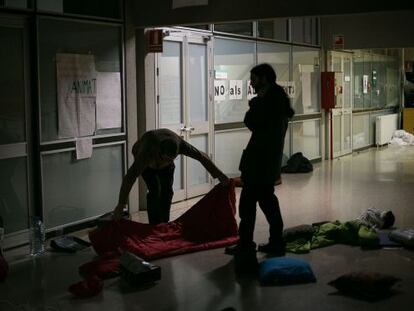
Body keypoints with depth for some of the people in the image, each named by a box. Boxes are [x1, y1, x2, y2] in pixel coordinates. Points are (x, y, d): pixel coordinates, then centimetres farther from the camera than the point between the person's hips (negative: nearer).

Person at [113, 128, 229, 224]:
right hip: (146, 162, -3)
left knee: (167, 191, -6)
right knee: (155, 191, -17)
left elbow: (202, 157, -25)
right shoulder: (147, 151, -48)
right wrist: (121, 205, -51)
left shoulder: (179, 144, -39)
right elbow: (130, 177, -49)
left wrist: (219, 175, -22)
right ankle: (154, 225, -6)